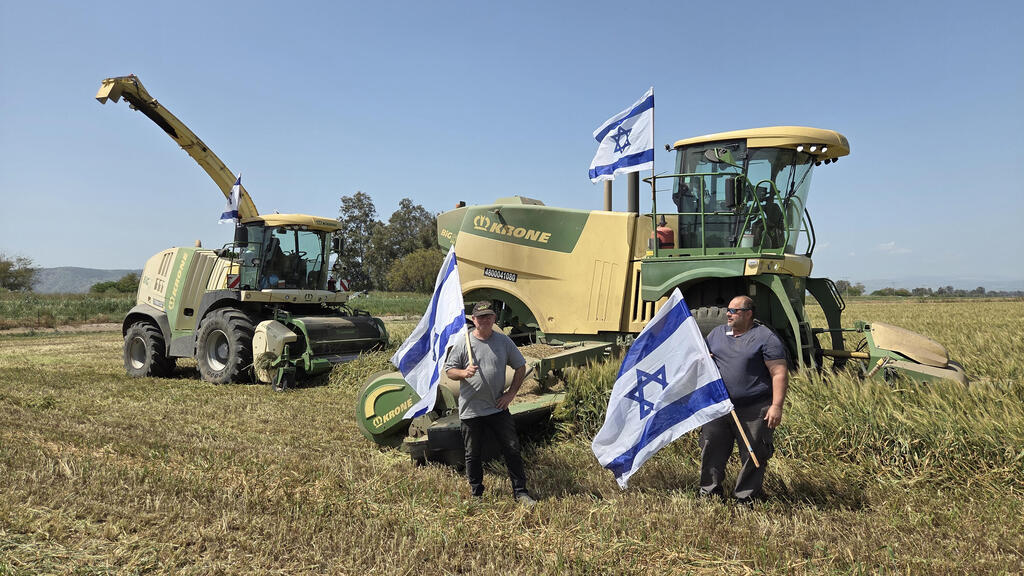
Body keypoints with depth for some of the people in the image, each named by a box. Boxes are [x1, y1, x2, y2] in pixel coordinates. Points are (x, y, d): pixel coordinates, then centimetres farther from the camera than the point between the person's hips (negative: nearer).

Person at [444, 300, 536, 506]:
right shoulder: (463, 343, -3)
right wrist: (464, 373, -20)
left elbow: (520, 367, 11)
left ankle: (520, 492, 17)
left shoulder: (504, 341, 2)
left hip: (498, 408, 1)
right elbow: (449, 370, 1)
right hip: (471, 410, -1)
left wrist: (511, 393, 2)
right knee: (473, 454, 10)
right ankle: (476, 494, 27)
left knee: (512, 449, 4)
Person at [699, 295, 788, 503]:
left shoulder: (765, 337, -5)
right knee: (711, 450, 7)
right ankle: (709, 493, 21)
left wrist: (777, 406, -16)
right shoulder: (716, 333, 13)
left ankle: (746, 498, 18)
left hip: (755, 411, -5)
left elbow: (779, 374, -9)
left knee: (752, 455, 4)